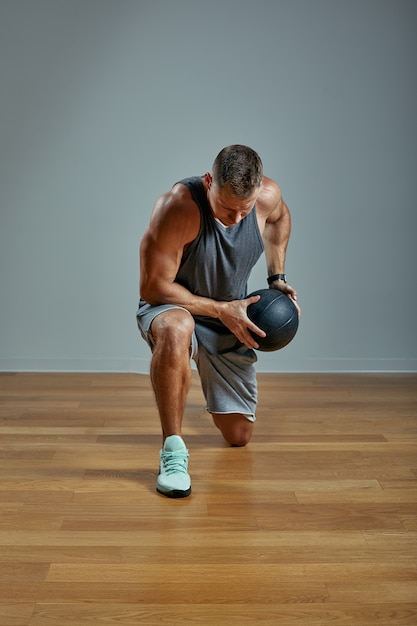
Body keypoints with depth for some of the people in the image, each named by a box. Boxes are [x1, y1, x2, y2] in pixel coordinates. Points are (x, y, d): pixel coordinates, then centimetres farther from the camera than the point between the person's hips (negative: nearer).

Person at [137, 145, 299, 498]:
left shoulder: (268, 196, -16)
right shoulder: (178, 207, -31)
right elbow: (152, 287, -26)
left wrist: (277, 277, 1)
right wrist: (221, 309, -25)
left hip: (230, 322, 4)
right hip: (171, 307, -4)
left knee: (239, 436, 8)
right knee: (176, 330, -45)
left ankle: (221, 398, 45)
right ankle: (173, 451, -29)